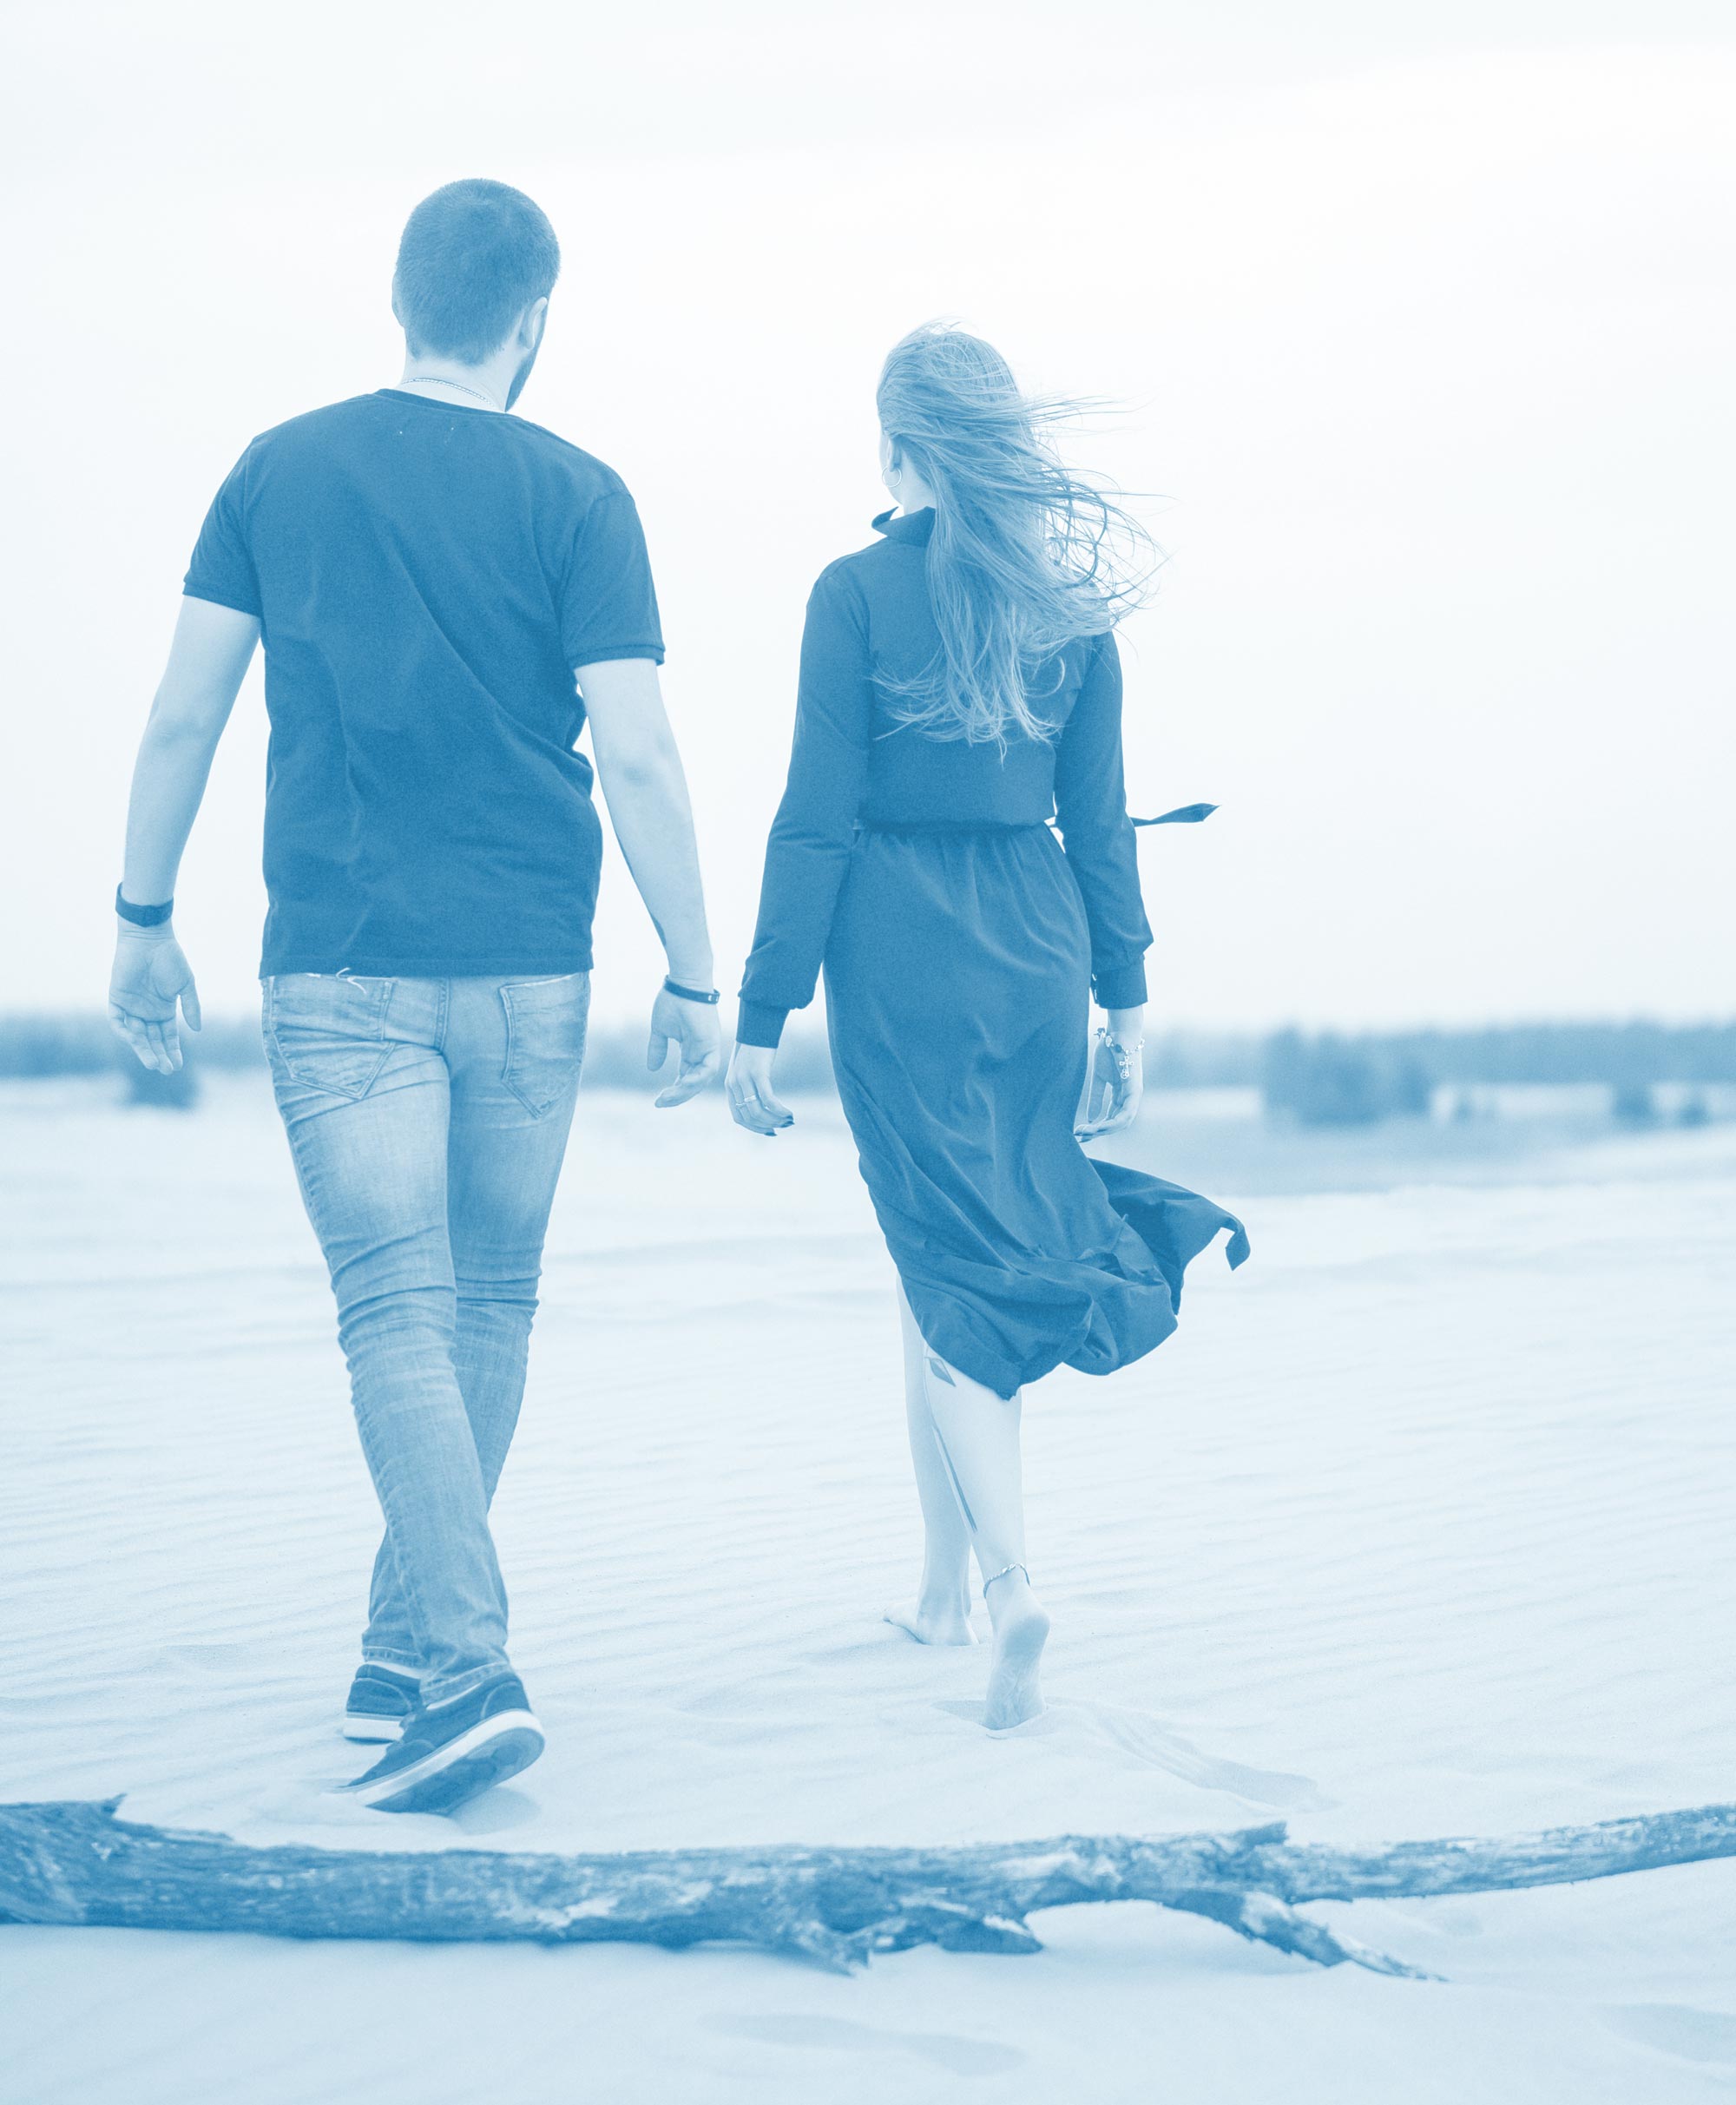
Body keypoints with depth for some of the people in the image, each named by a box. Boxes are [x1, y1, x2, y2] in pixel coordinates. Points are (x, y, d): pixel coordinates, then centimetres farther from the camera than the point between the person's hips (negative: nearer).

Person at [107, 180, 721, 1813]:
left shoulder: (282, 471, 4)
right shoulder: (573, 497, -1)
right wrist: (691, 975, -1)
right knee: (488, 1308, 14)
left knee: (398, 1316, -4)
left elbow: (181, 717, 5)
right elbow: (635, 753, -6)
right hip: (527, 969, 0)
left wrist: (144, 917, 14)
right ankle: (404, 1659, 22)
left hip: (341, 969, 0)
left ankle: (468, 1670, -18)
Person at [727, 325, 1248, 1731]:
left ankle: (1008, 1578, -19)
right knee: (951, 1256, 16)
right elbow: (1099, 816, 7)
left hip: (899, 950, -4)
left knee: (948, 1263, -1)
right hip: (1035, 947, 4)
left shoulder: (861, 591, -7)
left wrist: (764, 1010, -6)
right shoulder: (1070, 592, 5)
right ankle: (947, 1586, 24)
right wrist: (1126, 996, 12)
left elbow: (819, 819, -9)